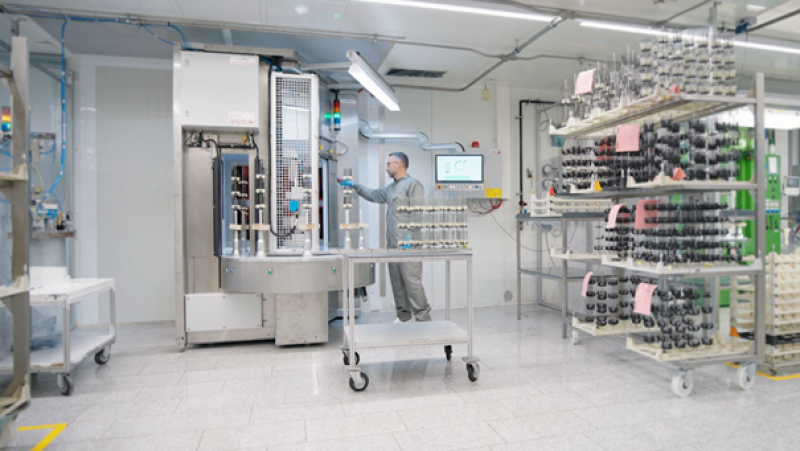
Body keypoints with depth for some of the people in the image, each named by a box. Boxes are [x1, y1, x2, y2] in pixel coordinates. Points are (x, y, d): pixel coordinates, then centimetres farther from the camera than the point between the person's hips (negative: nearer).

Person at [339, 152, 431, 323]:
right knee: (397, 283, 11)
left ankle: (423, 318, -2)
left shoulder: (413, 184, -7)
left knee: (412, 281, -9)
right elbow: (374, 195, 36)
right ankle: (403, 316, 19)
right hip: (393, 245, 9)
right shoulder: (391, 188, 22)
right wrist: (354, 186, 33)